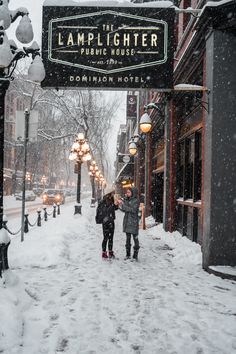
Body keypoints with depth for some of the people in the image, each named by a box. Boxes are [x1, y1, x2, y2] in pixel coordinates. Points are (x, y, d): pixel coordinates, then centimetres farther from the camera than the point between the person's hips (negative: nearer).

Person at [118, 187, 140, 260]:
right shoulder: (126, 199, 9)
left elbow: (133, 210, -20)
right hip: (127, 222, 6)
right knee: (128, 238, 12)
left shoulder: (136, 201, -9)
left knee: (135, 238, -1)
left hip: (133, 222, -6)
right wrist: (120, 204, -9)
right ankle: (128, 254, 20)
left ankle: (135, 256, 4)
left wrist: (123, 204, -20)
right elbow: (123, 210, 11)